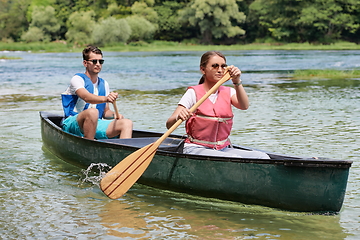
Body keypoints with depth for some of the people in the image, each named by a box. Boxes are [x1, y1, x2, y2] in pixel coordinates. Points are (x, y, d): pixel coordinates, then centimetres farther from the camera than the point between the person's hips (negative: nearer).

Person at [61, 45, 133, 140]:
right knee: (93, 112, -39)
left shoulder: (104, 84, 16)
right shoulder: (77, 79, -6)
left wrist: (114, 114, -5)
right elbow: (86, 97, -27)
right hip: (73, 125, -6)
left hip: (96, 125, 6)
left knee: (127, 123, -15)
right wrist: (105, 99, -46)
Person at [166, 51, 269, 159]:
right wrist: (178, 117, -35)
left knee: (262, 157, -17)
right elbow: (169, 124, -12)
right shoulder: (193, 93, -3)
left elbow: (244, 106, -13)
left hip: (223, 149, 5)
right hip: (196, 149, -5)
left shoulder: (228, 92, 10)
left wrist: (237, 82, -27)